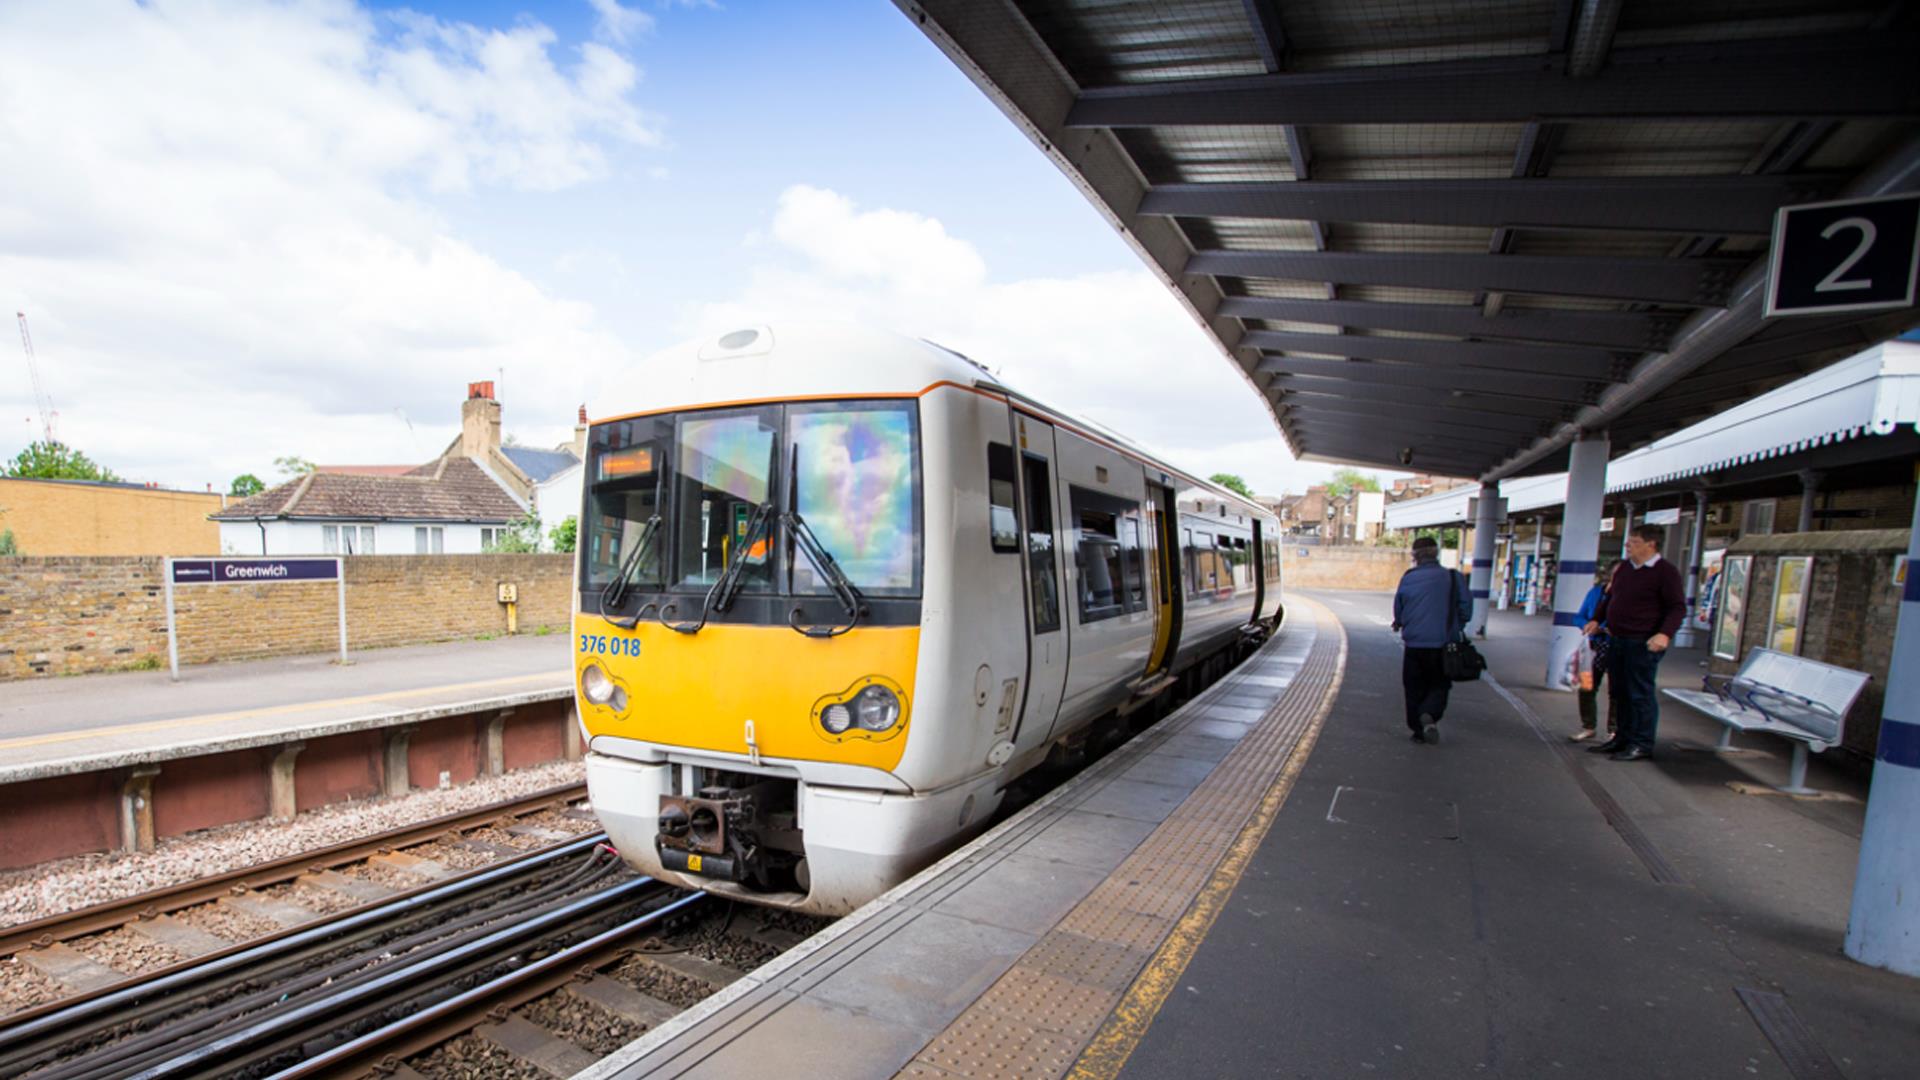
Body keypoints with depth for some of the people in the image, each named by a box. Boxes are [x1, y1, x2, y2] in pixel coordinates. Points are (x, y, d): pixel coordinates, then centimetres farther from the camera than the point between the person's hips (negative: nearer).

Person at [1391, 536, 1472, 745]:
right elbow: (1466, 607, -2)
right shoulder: (1453, 577, -4)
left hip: (1414, 643, 0)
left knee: (1414, 688, 12)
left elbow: (1398, 608, 5)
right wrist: (1455, 628, 16)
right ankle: (1429, 715, -16)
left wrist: (1400, 623, 26)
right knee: (1439, 685, 11)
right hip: (1443, 642, 0)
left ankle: (1419, 729, 10)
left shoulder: (1408, 578, -2)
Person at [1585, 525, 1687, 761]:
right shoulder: (1623, 568, 14)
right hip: (1619, 640, 8)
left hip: (1645, 643, -8)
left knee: (1640, 693, -3)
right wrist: (1596, 619, 13)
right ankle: (1622, 739, 22)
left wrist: (1665, 634, -25)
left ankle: (1642, 745, 5)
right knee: (1621, 692, 13)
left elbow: (1678, 608, -12)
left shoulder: (1666, 572, -9)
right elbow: (1609, 597, 24)